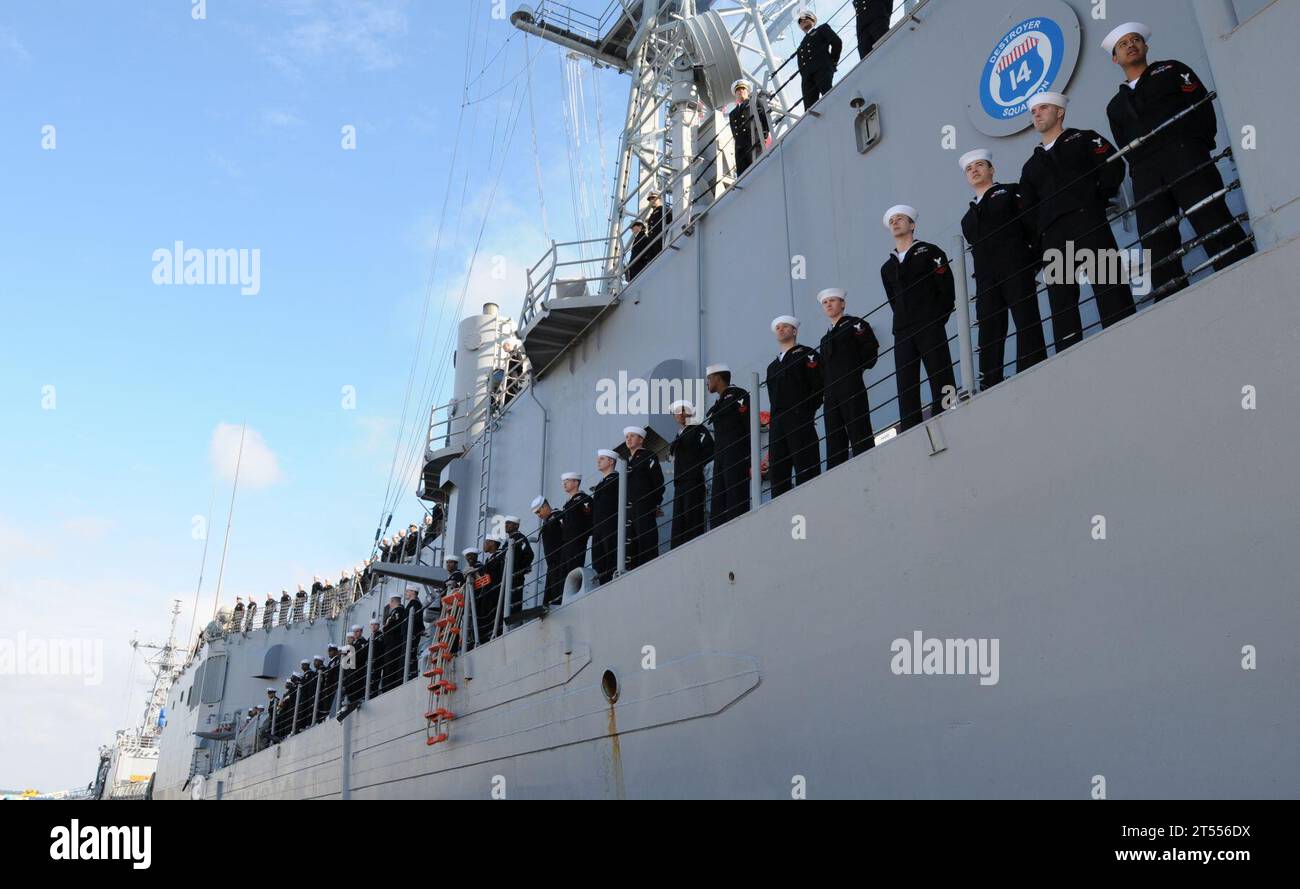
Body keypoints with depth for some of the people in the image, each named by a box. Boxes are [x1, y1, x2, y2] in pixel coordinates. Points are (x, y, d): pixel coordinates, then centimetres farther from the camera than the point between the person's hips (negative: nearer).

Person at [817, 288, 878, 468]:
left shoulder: (854, 324, 8)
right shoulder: (826, 337, 25)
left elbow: (871, 347, -3)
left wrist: (857, 368, -3)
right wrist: (822, 391, 8)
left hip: (852, 387, -6)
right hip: (831, 394, 6)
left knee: (859, 434, -9)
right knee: (835, 439, 0)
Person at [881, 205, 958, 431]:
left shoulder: (929, 252, 8)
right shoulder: (887, 268, 21)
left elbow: (948, 289, 1)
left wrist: (936, 320, -3)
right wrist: (904, 323, 6)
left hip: (930, 328, -4)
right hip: (903, 334, 4)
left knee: (941, 381, -9)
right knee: (906, 388, -3)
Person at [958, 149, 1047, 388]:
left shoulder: (1009, 192, 14)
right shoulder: (969, 217, 26)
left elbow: (1032, 225, 5)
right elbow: (975, 246, 18)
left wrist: (1033, 262, -4)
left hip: (1016, 268, -4)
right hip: (986, 277, 4)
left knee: (1027, 324, -9)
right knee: (989, 334, -5)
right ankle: (990, 388, -9)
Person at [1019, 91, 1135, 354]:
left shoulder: (1083, 139, 18)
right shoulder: (1031, 166, 28)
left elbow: (1114, 166, 3)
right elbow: (1028, 211, 20)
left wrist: (1098, 197, -4)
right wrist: (1037, 243, 6)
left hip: (1087, 221, -3)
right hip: (1051, 237, 4)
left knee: (1108, 288, -13)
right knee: (1061, 303, -6)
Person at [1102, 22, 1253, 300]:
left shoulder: (1171, 70, 22)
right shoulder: (1115, 106, 28)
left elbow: (1202, 106, 9)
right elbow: (1126, 149, 18)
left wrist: (1195, 146, -3)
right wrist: (1139, 170, -1)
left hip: (1185, 159, -2)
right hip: (1146, 179, 2)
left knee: (1217, 230, -16)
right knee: (1158, 252, -10)